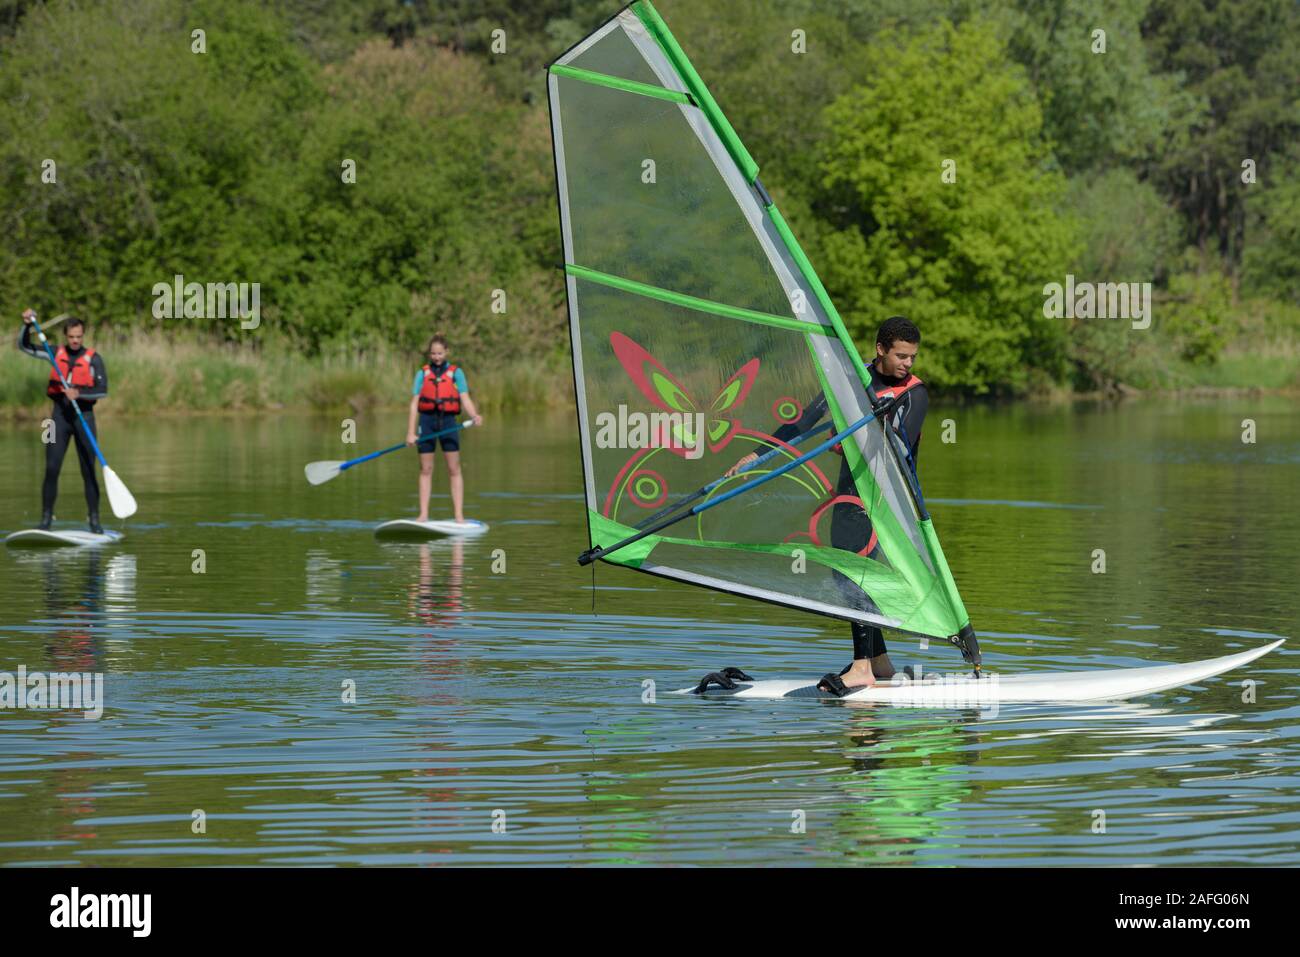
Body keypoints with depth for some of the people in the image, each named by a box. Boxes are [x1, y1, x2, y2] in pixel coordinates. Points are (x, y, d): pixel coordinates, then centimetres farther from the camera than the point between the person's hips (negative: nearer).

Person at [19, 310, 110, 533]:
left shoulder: (94, 359, -3)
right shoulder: (56, 354, 6)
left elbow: (102, 390, -9)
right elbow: (24, 346, 10)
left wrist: (79, 393, -23)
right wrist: (27, 325, -7)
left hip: (84, 414, -2)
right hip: (60, 414, 2)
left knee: (88, 471, -1)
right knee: (51, 469, -4)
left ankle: (94, 520, 5)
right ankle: (46, 518, 0)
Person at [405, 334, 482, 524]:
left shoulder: (456, 372, 5)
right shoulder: (422, 374, 8)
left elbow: (465, 399, -3)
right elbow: (414, 404, 5)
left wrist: (474, 416, -23)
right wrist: (410, 433, -2)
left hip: (448, 420, -1)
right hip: (427, 420, 1)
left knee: (454, 470, -3)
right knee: (426, 470, 4)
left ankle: (459, 515, -3)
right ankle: (423, 515, 6)